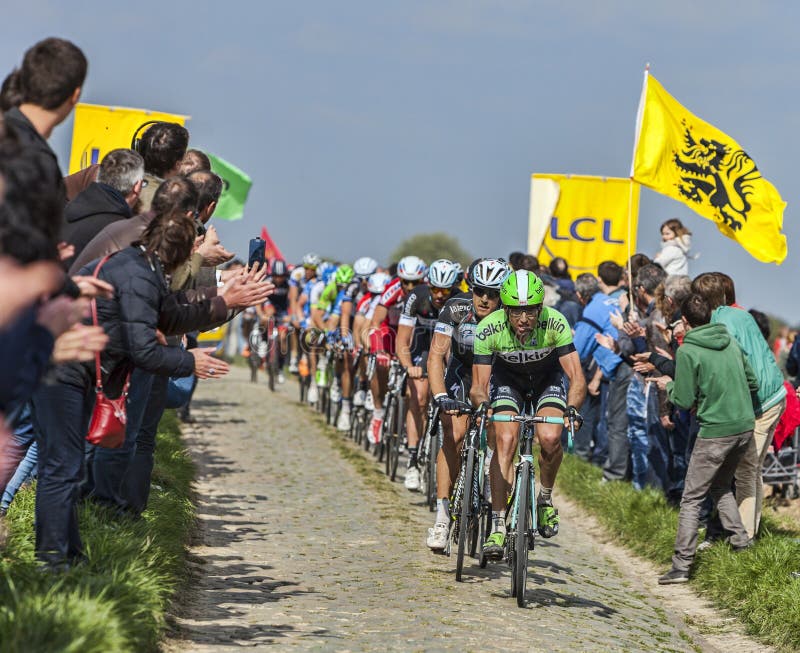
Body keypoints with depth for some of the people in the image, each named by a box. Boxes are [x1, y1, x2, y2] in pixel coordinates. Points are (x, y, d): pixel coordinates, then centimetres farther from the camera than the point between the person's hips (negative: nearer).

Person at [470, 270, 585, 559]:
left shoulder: (555, 323, -33)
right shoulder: (488, 329, -31)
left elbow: (577, 377, -32)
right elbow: (479, 385, -27)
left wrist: (572, 408, -50)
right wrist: (481, 405, -49)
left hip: (547, 379, 0)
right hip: (507, 380, 0)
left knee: (550, 438, -26)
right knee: (505, 440, -22)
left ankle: (545, 498, 2)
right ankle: (498, 527, -17)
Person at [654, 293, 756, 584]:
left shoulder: (687, 351, -11)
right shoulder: (730, 341, 7)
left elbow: (684, 401, -10)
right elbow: (752, 383, 13)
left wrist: (668, 385, 10)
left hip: (715, 432, -6)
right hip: (745, 427, 6)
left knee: (692, 498, -1)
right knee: (720, 486, 26)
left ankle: (682, 565, -6)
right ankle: (741, 541, 20)